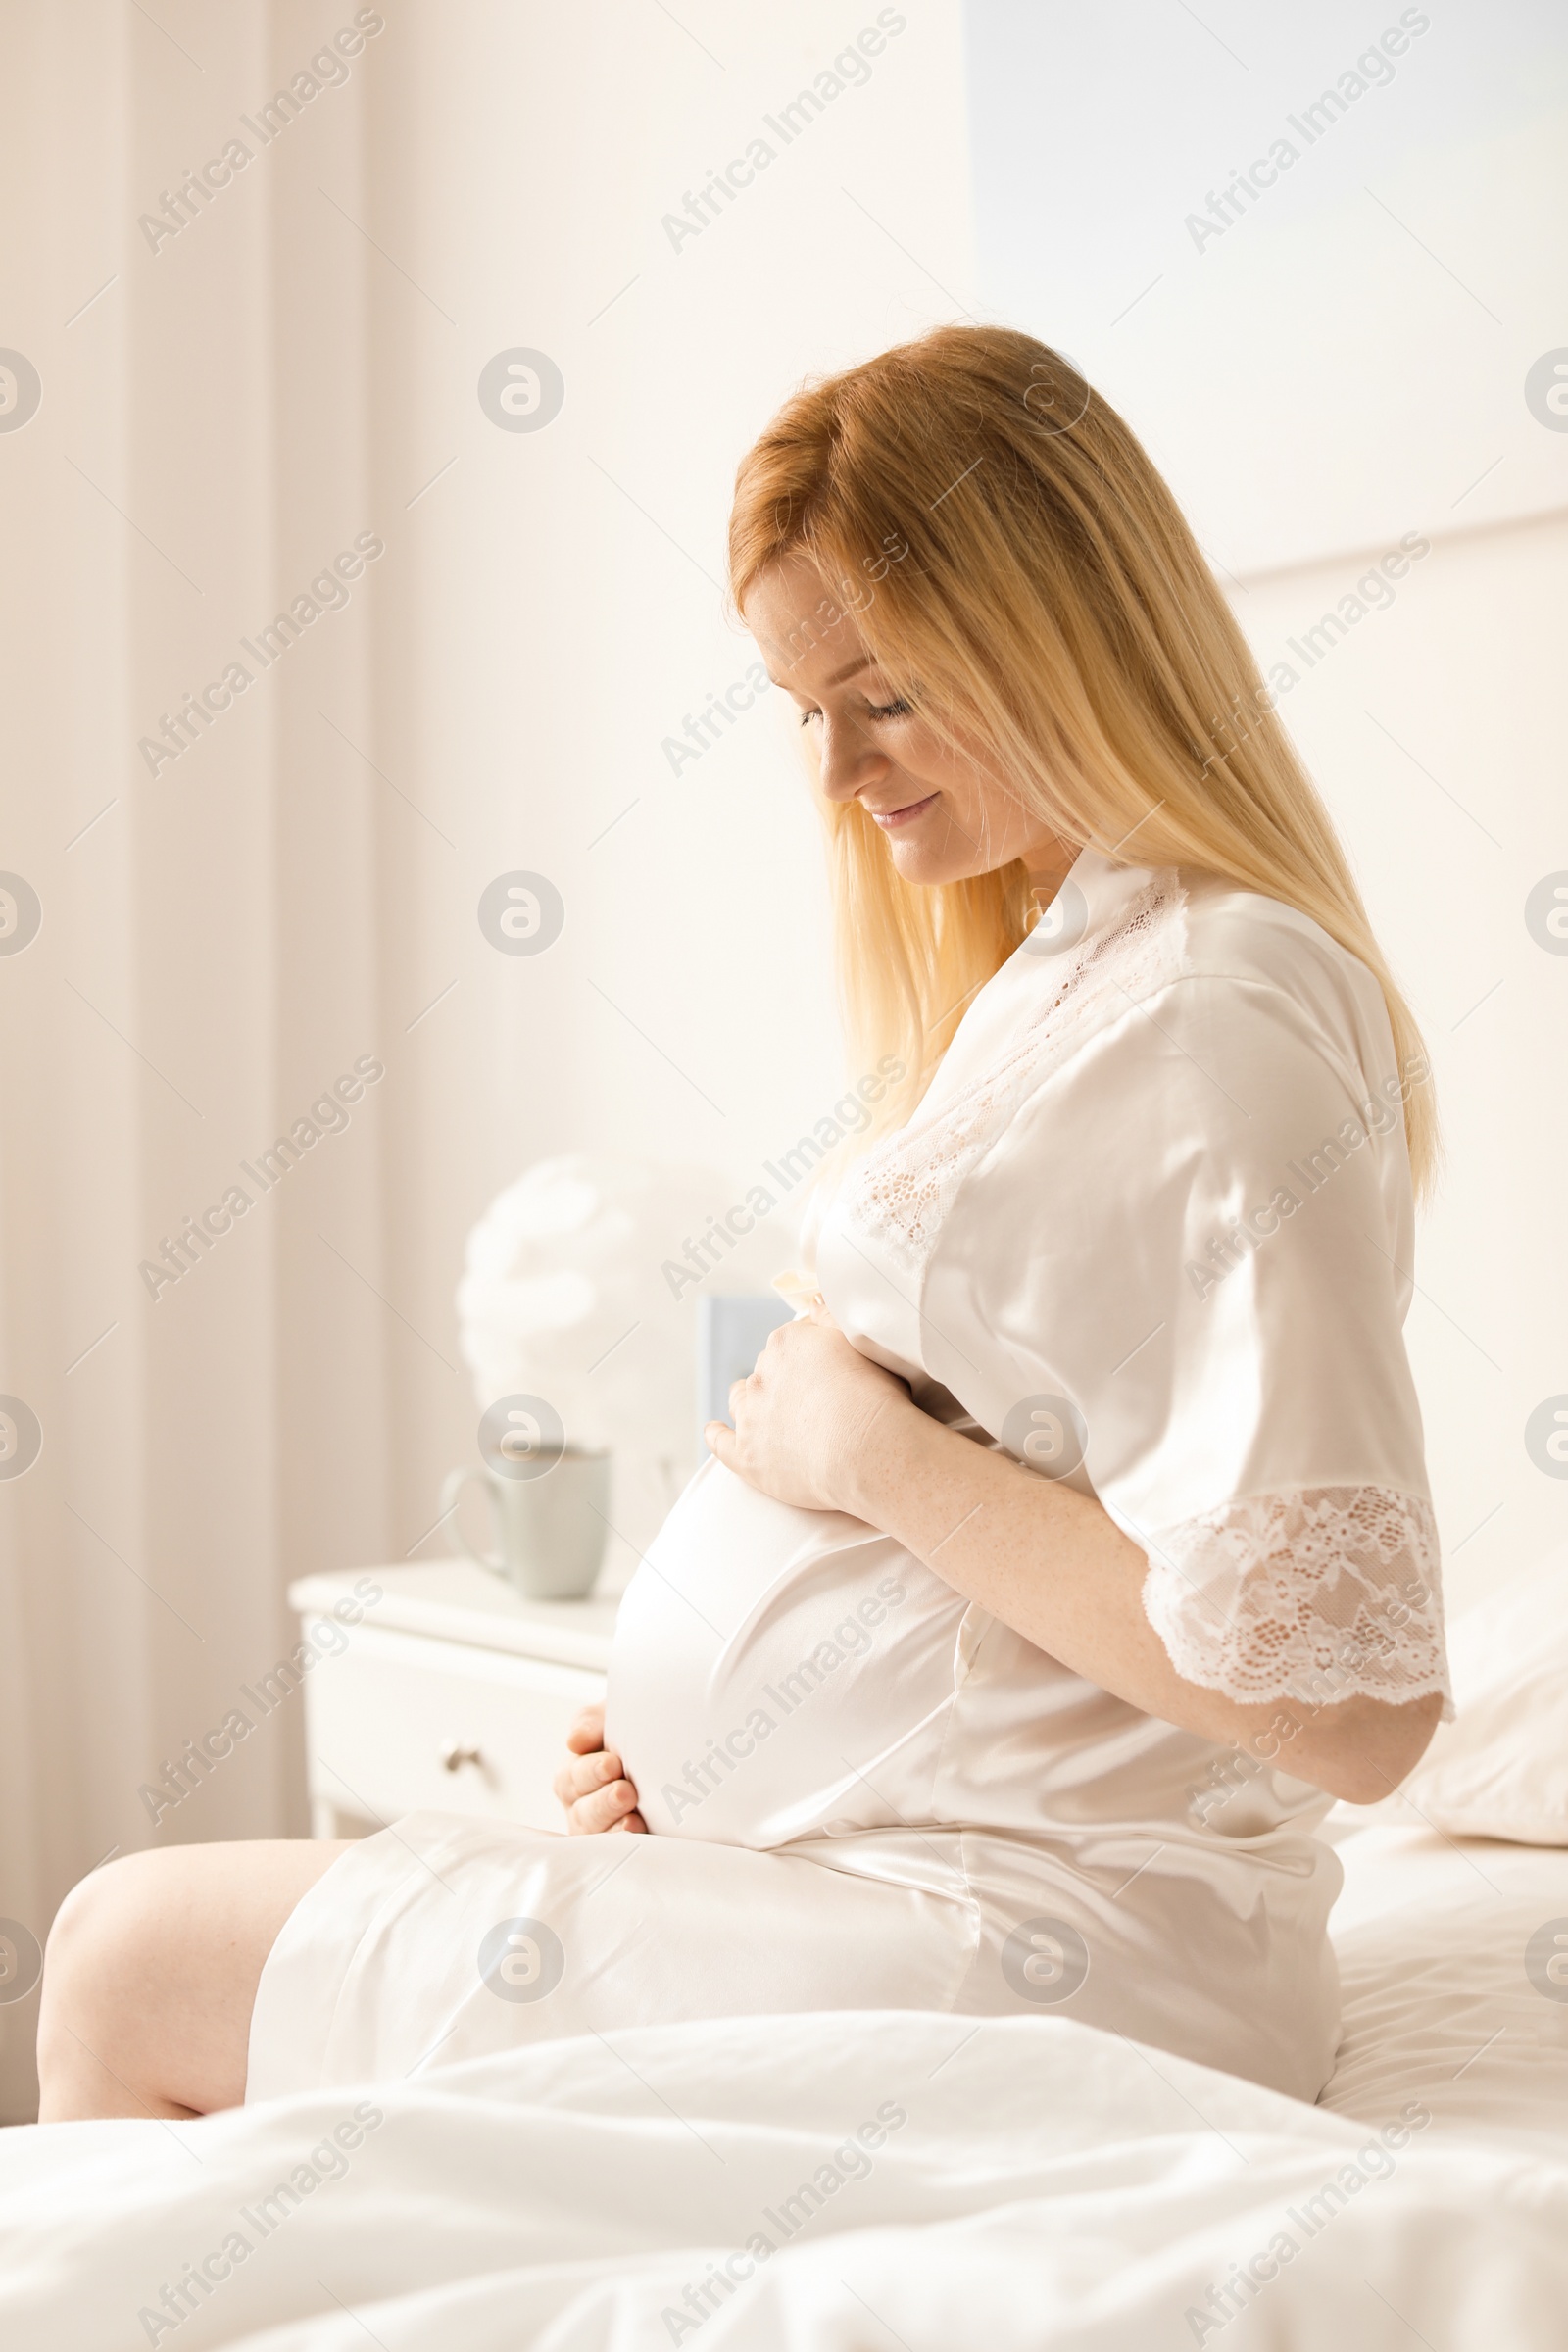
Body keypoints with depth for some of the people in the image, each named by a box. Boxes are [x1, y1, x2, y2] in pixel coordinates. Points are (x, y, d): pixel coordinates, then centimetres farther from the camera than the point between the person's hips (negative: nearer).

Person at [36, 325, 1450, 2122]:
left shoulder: (1221, 1026, -18)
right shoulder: (1064, 965, 13)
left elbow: (1348, 1704, -24)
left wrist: (878, 1454, -16)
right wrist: (684, 1740, 5)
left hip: (1023, 1956, -9)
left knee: (129, 1960, -4)